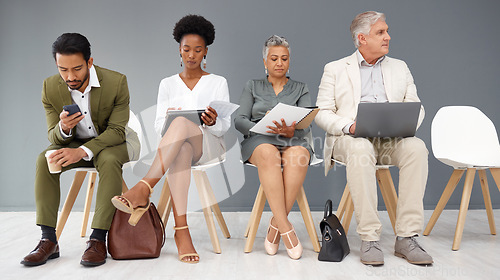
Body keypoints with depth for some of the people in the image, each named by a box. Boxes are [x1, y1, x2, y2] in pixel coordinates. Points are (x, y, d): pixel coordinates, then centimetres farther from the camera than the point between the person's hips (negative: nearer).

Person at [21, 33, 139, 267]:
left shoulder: (116, 82, -22)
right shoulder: (50, 87, -13)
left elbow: (116, 130, -21)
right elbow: (54, 137, -9)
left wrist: (82, 151, -35)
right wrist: (63, 128, -35)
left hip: (111, 141, -3)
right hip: (72, 143, 3)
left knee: (109, 161, -35)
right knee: (44, 160, -23)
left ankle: (98, 239, -33)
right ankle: (48, 240, -22)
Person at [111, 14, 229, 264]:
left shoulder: (218, 83, 12)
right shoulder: (168, 84, 18)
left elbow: (225, 126, 3)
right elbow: (159, 127, 10)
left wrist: (213, 122, -22)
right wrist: (168, 120, -15)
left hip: (209, 145, -1)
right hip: (175, 148, 1)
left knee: (182, 123, -36)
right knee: (181, 149, -40)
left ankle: (143, 190, -47)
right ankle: (181, 229, -48)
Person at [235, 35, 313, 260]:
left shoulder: (300, 89, 18)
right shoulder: (252, 87, 18)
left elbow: (306, 126, 3)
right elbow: (239, 121, 5)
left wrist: (290, 131, -21)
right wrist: (264, 127, -16)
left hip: (293, 141, 1)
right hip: (258, 141, 0)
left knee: (298, 154, -37)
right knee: (268, 154, -38)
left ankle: (275, 226, -31)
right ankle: (286, 229, -40)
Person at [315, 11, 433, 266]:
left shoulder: (399, 67, 22)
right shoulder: (335, 69, 12)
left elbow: (416, 107, 15)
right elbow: (321, 113, 3)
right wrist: (349, 126, -16)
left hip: (392, 139, 3)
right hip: (351, 139, -2)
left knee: (416, 147, -31)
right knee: (360, 150, -38)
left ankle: (406, 237, -28)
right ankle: (369, 239, -33)